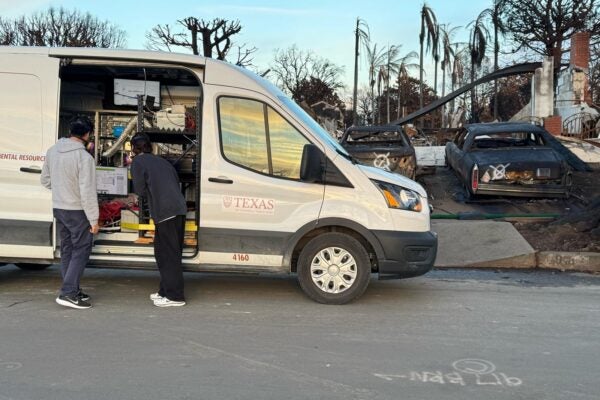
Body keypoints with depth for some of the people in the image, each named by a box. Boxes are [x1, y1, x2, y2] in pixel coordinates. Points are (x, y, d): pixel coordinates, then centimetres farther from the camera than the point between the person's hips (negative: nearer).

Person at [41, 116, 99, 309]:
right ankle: (68, 293, -4)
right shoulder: (84, 157, -20)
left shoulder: (52, 151, 2)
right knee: (81, 251, 1)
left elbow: (45, 180, 12)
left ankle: (72, 290, 23)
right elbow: (88, 192, -21)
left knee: (67, 250, 15)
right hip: (77, 211, -7)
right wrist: (94, 220, -15)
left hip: (58, 208, 7)